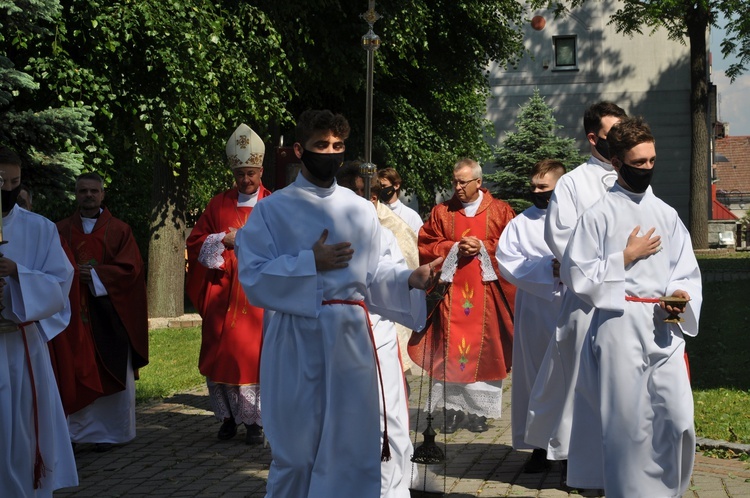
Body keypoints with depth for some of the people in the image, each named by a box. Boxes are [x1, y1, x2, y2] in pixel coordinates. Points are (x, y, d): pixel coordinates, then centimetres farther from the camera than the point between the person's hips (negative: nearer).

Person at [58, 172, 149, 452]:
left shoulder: (119, 230, 7)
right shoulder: (61, 230, 11)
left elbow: (130, 268, -3)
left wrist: (95, 274, -13)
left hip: (110, 313, -1)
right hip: (73, 313, 1)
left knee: (111, 374, 1)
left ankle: (108, 431, 9)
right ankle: (73, 430, 4)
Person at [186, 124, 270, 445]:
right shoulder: (219, 205, 12)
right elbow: (195, 242, 9)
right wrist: (224, 240, -8)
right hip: (223, 294, 2)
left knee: (255, 355, -4)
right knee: (221, 355, 1)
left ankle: (255, 420, 5)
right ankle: (228, 416, 13)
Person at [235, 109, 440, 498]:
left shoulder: (360, 210, 11)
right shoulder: (273, 209, 1)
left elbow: (378, 271, 9)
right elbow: (253, 276, -6)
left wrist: (412, 279, -10)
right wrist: (311, 262, -15)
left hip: (350, 338, 3)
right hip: (296, 339, -3)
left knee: (354, 444, 3)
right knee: (295, 447, 4)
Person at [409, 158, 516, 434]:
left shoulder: (500, 211, 6)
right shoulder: (441, 212, 9)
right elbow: (425, 246, 5)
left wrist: (483, 247, -12)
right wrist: (454, 248, -10)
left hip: (485, 292, -1)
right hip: (451, 292, 1)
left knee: (483, 349, 0)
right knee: (450, 350, -1)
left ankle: (479, 410, 8)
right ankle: (452, 408, 6)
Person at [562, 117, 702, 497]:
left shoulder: (666, 214, 12)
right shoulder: (599, 214, -2)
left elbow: (687, 272, 13)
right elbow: (575, 273, -4)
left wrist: (680, 296, -7)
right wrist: (626, 257, -8)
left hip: (665, 327, 4)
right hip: (620, 326, -4)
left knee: (678, 420, 1)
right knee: (627, 423, -1)